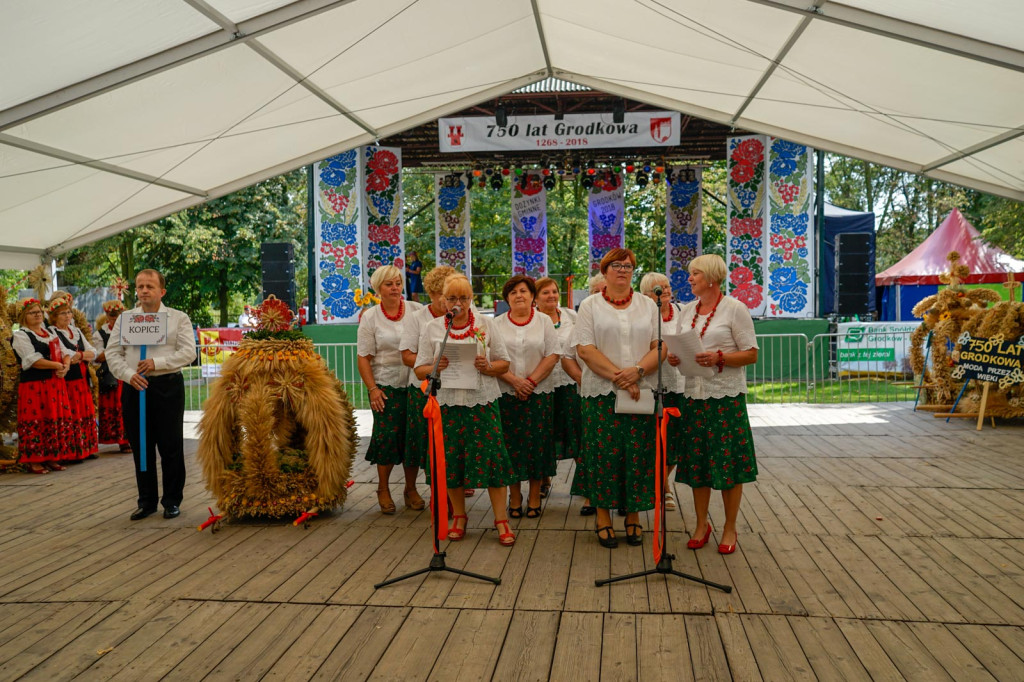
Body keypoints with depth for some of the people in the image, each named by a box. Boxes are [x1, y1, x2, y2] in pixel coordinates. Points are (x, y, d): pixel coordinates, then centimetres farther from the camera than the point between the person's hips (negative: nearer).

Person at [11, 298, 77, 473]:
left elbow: (66, 353, 13)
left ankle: (52, 458, 13)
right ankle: (33, 461, 2)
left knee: (58, 421, 5)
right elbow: (34, 361, -16)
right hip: (34, 386, -7)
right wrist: (57, 365, -13)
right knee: (36, 423, -5)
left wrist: (66, 366, -7)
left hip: (56, 385, 7)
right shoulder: (20, 336, -3)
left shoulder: (50, 333, 18)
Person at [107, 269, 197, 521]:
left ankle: (172, 501, 13)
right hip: (135, 387, 3)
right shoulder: (124, 318, 12)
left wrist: (157, 362, -17)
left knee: (171, 446, 1)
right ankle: (147, 501, 21)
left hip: (168, 387, -3)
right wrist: (129, 374, -11)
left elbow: (188, 352, -6)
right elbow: (112, 353, 7)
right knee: (140, 447, 8)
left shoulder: (179, 318, 3)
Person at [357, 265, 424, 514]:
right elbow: (363, 357, 0)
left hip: (415, 383, 1)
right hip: (386, 385, -1)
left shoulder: (416, 310, 3)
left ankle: (411, 489, 22)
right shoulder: (370, 317, 2)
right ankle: (383, 489, 17)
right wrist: (372, 388, -8)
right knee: (387, 435, -3)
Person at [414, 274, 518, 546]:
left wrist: (488, 367, -13)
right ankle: (459, 516, 23)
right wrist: (436, 368, -16)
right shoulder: (431, 328, 7)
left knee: (491, 457, -5)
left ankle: (501, 520, 4)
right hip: (447, 403, 1)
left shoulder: (485, 325, 7)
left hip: (482, 402, -1)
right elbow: (420, 370, 6)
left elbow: (504, 362, 8)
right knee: (451, 460, 5)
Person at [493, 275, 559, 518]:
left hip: (539, 393, 0)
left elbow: (553, 355, -1)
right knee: (511, 444, 1)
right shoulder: (497, 324, 6)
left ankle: (535, 497, 12)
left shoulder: (544, 321, 6)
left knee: (537, 442, 1)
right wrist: (515, 381, -13)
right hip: (506, 394, 0)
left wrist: (531, 381, -11)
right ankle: (515, 498, 13)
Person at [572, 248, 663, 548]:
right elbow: (585, 349, -5)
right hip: (601, 392, -2)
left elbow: (660, 346, 4)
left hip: (642, 392, 2)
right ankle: (603, 515, 12)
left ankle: (633, 516, 15)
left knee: (638, 454, 2)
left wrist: (637, 371, -13)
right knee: (604, 453, 0)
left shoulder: (648, 305, 12)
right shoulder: (590, 305, 6)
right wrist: (617, 375, -14)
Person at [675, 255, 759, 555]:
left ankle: (730, 528, 15)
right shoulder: (687, 311, 12)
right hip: (693, 394, 5)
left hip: (726, 395, -5)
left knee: (728, 463, 1)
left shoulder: (734, 308, -5)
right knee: (696, 461, 9)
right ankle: (702, 523, 24)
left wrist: (719, 357, -20)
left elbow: (751, 354, -7)